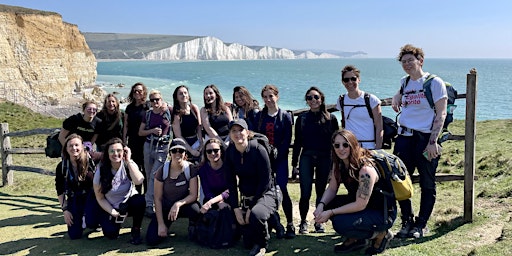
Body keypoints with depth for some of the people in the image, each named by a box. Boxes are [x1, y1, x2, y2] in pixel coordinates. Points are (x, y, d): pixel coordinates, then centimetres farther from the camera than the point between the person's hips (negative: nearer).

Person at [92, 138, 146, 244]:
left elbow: (138, 181, -33)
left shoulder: (129, 165, -11)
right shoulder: (101, 170, -12)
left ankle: (136, 231, -10)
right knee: (111, 233, -24)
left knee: (139, 200, -34)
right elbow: (100, 198, -6)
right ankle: (116, 221, 14)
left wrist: (128, 160, -26)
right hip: (110, 207, 0)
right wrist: (112, 212, -19)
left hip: (128, 203, 0)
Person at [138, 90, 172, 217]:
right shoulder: (148, 114, 8)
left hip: (162, 148, -4)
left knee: (154, 176, -13)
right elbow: (140, 132, 9)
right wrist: (152, 131, -8)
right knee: (149, 176, 7)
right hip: (149, 146, 4)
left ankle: (149, 204, -10)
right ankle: (152, 202, 17)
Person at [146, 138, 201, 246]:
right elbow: (158, 199, -9)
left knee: (195, 209, -37)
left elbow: (193, 195, -17)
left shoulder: (191, 169, -14)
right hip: (165, 207, 1)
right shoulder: (162, 171, -13)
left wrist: (178, 204, -36)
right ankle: (165, 227, 20)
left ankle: (192, 227, -1)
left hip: (184, 205, -1)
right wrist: (161, 224, -13)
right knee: (151, 239, -16)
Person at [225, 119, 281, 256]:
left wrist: (251, 207, -18)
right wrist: (236, 208, -8)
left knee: (256, 214, -39)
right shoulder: (230, 152, -5)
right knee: (247, 243, 6)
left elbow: (265, 181, -18)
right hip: (245, 197, 5)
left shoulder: (258, 150, -20)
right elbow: (231, 182, -1)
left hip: (266, 194, -5)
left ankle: (261, 244, -7)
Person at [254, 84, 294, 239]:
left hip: (280, 159, -3)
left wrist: (276, 157, -12)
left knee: (282, 190, -10)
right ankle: (275, 222, 11)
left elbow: (287, 140, -3)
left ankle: (290, 224, -1)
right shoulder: (259, 116, 12)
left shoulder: (285, 116, 2)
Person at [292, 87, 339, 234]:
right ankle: (303, 222, 11)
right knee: (305, 193, -4)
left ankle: (319, 221, 21)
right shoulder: (302, 118, 8)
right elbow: (297, 142, 10)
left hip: (325, 158, 0)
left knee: (321, 191, 8)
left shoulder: (331, 118, 5)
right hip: (306, 157, 0)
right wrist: (294, 163, 6)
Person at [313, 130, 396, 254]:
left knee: (340, 223, -27)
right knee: (327, 205, -9)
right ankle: (355, 240, 9)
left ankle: (380, 234, -2)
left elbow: (360, 205, -28)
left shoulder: (366, 169, -30)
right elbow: (331, 189, 2)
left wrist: (330, 213, -26)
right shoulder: (338, 164, -5)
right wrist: (321, 206, -19)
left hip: (383, 212, -8)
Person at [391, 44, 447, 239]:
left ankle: (421, 225, 18)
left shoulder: (435, 82, -4)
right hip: (404, 137, 6)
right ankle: (407, 221, 20)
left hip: (426, 138, -5)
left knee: (427, 185, 5)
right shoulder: (404, 82, 13)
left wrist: (433, 141, -15)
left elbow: (441, 114, -9)